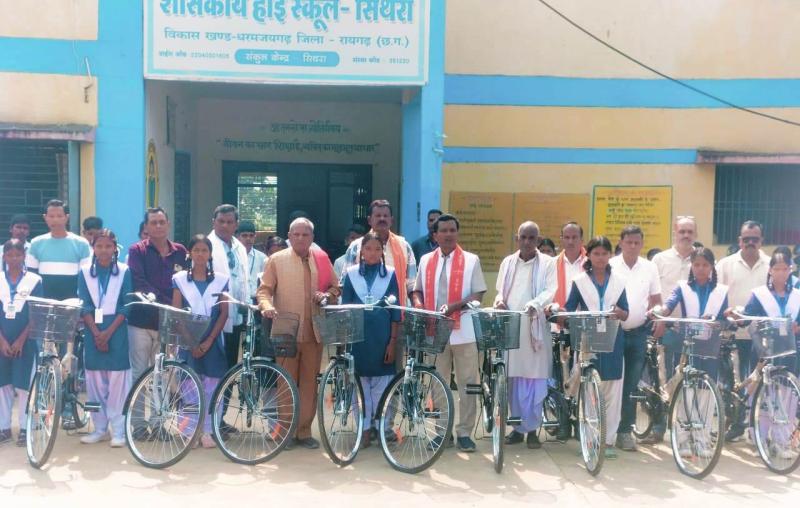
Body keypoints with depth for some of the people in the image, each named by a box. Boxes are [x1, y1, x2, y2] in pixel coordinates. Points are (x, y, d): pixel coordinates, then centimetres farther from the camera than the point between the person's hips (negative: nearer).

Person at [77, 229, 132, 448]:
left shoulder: (124, 272, 0)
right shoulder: (85, 272, 5)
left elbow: (126, 307, -4)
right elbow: (84, 306, 1)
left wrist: (108, 332, -12)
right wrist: (96, 333, -11)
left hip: (116, 332, -2)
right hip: (92, 332, 2)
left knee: (117, 380, -4)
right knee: (95, 380, 5)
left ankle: (118, 430, 2)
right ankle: (100, 428, 15)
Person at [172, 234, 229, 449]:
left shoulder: (220, 280, 5)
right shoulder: (180, 279, 4)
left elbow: (224, 313, 2)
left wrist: (209, 341, -7)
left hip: (212, 342, 1)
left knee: (210, 388, 0)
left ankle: (206, 432, 7)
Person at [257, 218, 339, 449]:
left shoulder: (322, 259, 8)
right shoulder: (276, 260, 3)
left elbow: (335, 288, 15)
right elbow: (264, 290, 0)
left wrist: (327, 295, -6)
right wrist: (267, 306, -20)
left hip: (313, 331, 2)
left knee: (309, 382, 6)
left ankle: (304, 431, 16)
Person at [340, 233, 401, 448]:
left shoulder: (390, 273, 2)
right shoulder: (351, 273, 4)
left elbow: (395, 311, 2)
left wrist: (393, 341, -3)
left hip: (382, 336, -1)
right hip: (357, 336, 1)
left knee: (381, 383, 3)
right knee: (360, 383, 4)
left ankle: (381, 426, 15)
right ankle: (365, 427, 14)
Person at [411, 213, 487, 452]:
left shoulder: (471, 260, 0)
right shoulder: (426, 261, 9)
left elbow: (478, 294, -3)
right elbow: (417, 290, 16)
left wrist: (453, 306, -18)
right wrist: (418, 303, -7)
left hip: (463, 331, -2)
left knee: (467, 383, 2)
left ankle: (464, 433, 12)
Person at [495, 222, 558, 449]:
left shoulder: (548, 263, 4)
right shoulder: (508, 262, 15)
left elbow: (550, 291, -6)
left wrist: (535, 304, -24)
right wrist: (500, 301, -3)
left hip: (535, 327, -3)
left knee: (535, 380, -3)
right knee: (514, 379, 4)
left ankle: (532, 429, 5)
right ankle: (518, 426, 13)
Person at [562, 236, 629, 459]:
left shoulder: (618, 281, 10)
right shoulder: (579, 281, 7)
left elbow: (626, 314, 8)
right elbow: (569, 310, 4)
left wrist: (619, 313, -14)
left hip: (612, 341, 1)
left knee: (612, 392, 0)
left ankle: (608, 440, 7)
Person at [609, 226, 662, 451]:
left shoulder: (650, 268, 6)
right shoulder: (609, 266, -2)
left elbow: (656, 301, 11)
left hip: (638, 333, 2)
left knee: (631, 384, 5)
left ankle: (625, 430, 13)